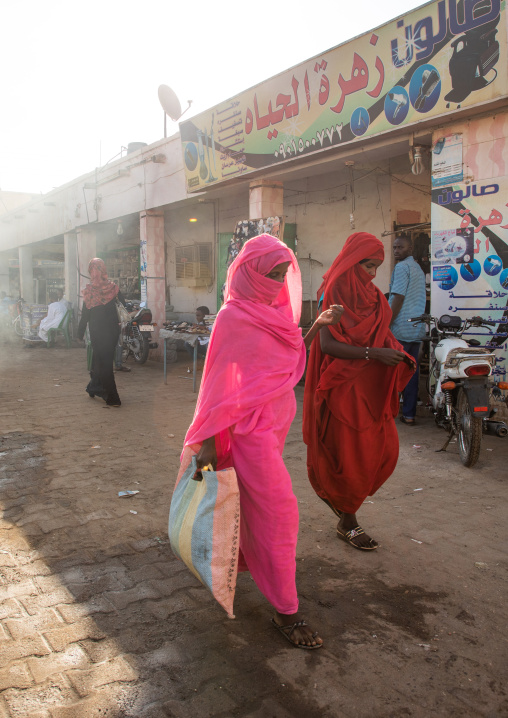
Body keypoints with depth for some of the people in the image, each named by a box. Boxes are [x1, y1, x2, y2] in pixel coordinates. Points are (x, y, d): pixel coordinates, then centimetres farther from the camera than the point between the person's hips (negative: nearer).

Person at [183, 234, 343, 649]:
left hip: (277, 418, 7)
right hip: (251, 425, -7)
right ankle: (286, 612, 5)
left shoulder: (276, 311, 9)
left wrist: (318, 326, 6)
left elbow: (293, 359, 17)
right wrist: (209, 441, -15)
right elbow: (220, 381, -15)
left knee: (258, 501, 20)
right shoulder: (234, 317, -14)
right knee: (279, 510, -6)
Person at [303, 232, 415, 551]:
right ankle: (348, 523, 21)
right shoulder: (334, 295, -10)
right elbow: (327, 344, -18)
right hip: (344, 386, -7)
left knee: (386, 449, 7)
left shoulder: (373, 297, 11)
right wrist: (373, 353, -25)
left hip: (372, 386, 7)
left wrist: (394, 350, -3)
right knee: (350, 454, 2)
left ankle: (338, 493, 30)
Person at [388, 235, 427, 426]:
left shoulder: (402, 267, -9)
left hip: (401, 329, -9)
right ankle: (409, 414, 10)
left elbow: (398, 297, -16)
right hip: (417, 329, 9)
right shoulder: (418, 268, 20)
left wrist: (386, 324, -14)